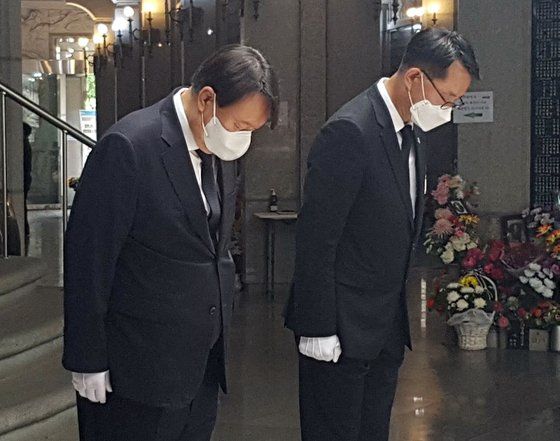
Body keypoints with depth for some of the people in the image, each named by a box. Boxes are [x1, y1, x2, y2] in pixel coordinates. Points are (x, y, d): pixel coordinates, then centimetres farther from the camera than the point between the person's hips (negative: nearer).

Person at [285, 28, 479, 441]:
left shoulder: (414, 130, 8)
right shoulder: (350, 132, -19)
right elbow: (317, 239, -19)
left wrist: (400, 311, 15)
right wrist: (319, 329, -18)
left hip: (389, 325, 8)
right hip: (343, 328, -8)